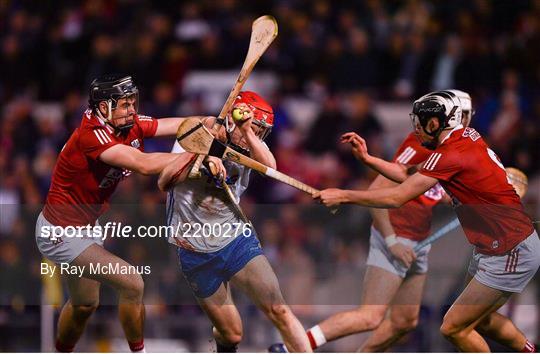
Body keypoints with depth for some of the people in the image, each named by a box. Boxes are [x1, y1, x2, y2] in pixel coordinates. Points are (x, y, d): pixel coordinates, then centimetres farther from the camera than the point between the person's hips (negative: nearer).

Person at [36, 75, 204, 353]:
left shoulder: (130, 125, -4)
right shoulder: (92, 135, -29)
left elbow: (182, 124, -10)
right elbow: (144, 164, -39)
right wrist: (198, 154, -36)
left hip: (87, 227, 10)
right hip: (61, 234, -10)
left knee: (85, 304, 25)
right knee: (132, 285, -14)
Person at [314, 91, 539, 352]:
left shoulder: (450, 156, -22)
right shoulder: (468, 136, 6)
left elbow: (396, 198, -19)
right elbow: (412, 177, 13)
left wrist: (342, 196, -11)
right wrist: (367, 158, 9)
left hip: (510, 255, -10)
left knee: (453, 328, -7)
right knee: (479, 320, 25)